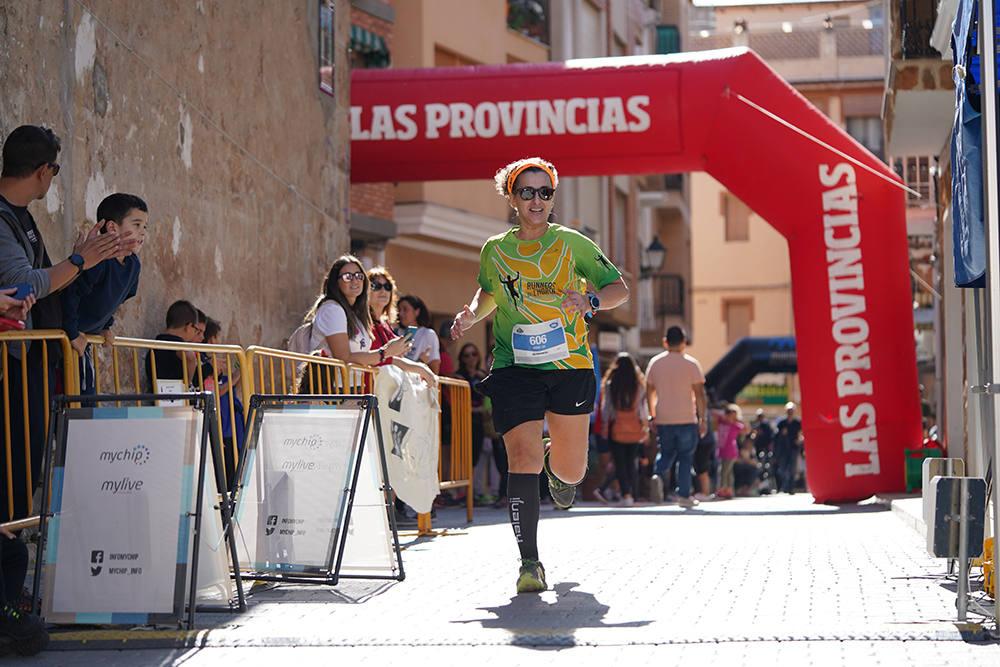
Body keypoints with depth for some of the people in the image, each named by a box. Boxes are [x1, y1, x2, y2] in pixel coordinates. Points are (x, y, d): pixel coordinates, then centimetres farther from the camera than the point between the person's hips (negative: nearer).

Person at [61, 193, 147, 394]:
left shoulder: (133, 265, 3)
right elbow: (70, 294, -31)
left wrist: (105, 328, 16)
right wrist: (73, 335, -25)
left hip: (82, 340, 9)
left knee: (87, 392, 9)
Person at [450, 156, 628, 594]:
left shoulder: (571, 244, 0)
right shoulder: (494, 251, 7)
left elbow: (619, 289, 0)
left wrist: (590, 301, -20)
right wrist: (472, 315, 5)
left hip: (569, 366, 0)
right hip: (514, 368, 0)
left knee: (571, 471, 5)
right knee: (523, 459, -17)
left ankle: (557, 467, 45)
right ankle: (529, 562, -11)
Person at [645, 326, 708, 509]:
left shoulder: (655, 363, 4)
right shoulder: (691, 364, -5)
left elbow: (649, 392, 11)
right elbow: (699, 394, -5)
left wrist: (652, 416, 21)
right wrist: (703, 419, 1)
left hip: (663, 420, 3)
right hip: (686, 418, -3)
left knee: (666, 453, 19)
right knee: (685, 457, 7)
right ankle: (684, 495, 4)